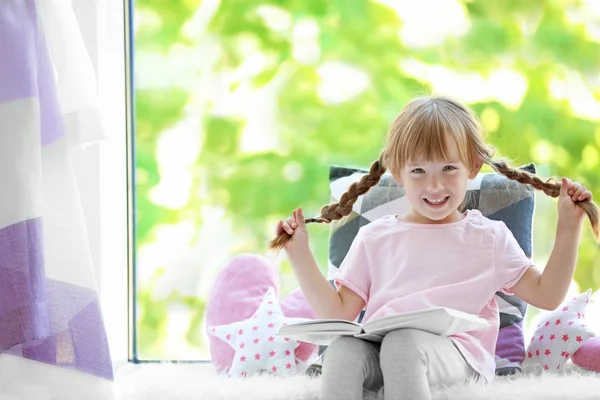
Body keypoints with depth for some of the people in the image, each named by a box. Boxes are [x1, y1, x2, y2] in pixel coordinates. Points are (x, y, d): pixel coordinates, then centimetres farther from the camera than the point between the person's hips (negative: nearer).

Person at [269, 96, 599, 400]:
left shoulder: (490, 237, 18)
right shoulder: (374, 238, 21)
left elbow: (546, 295, 12)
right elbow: (339, 312, 16)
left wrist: (568, 227, 6)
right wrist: (300, 255, 8)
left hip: (454, 353, -2)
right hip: (377, 349, 2)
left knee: (402, 341, -37)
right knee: (343, 348, -34)